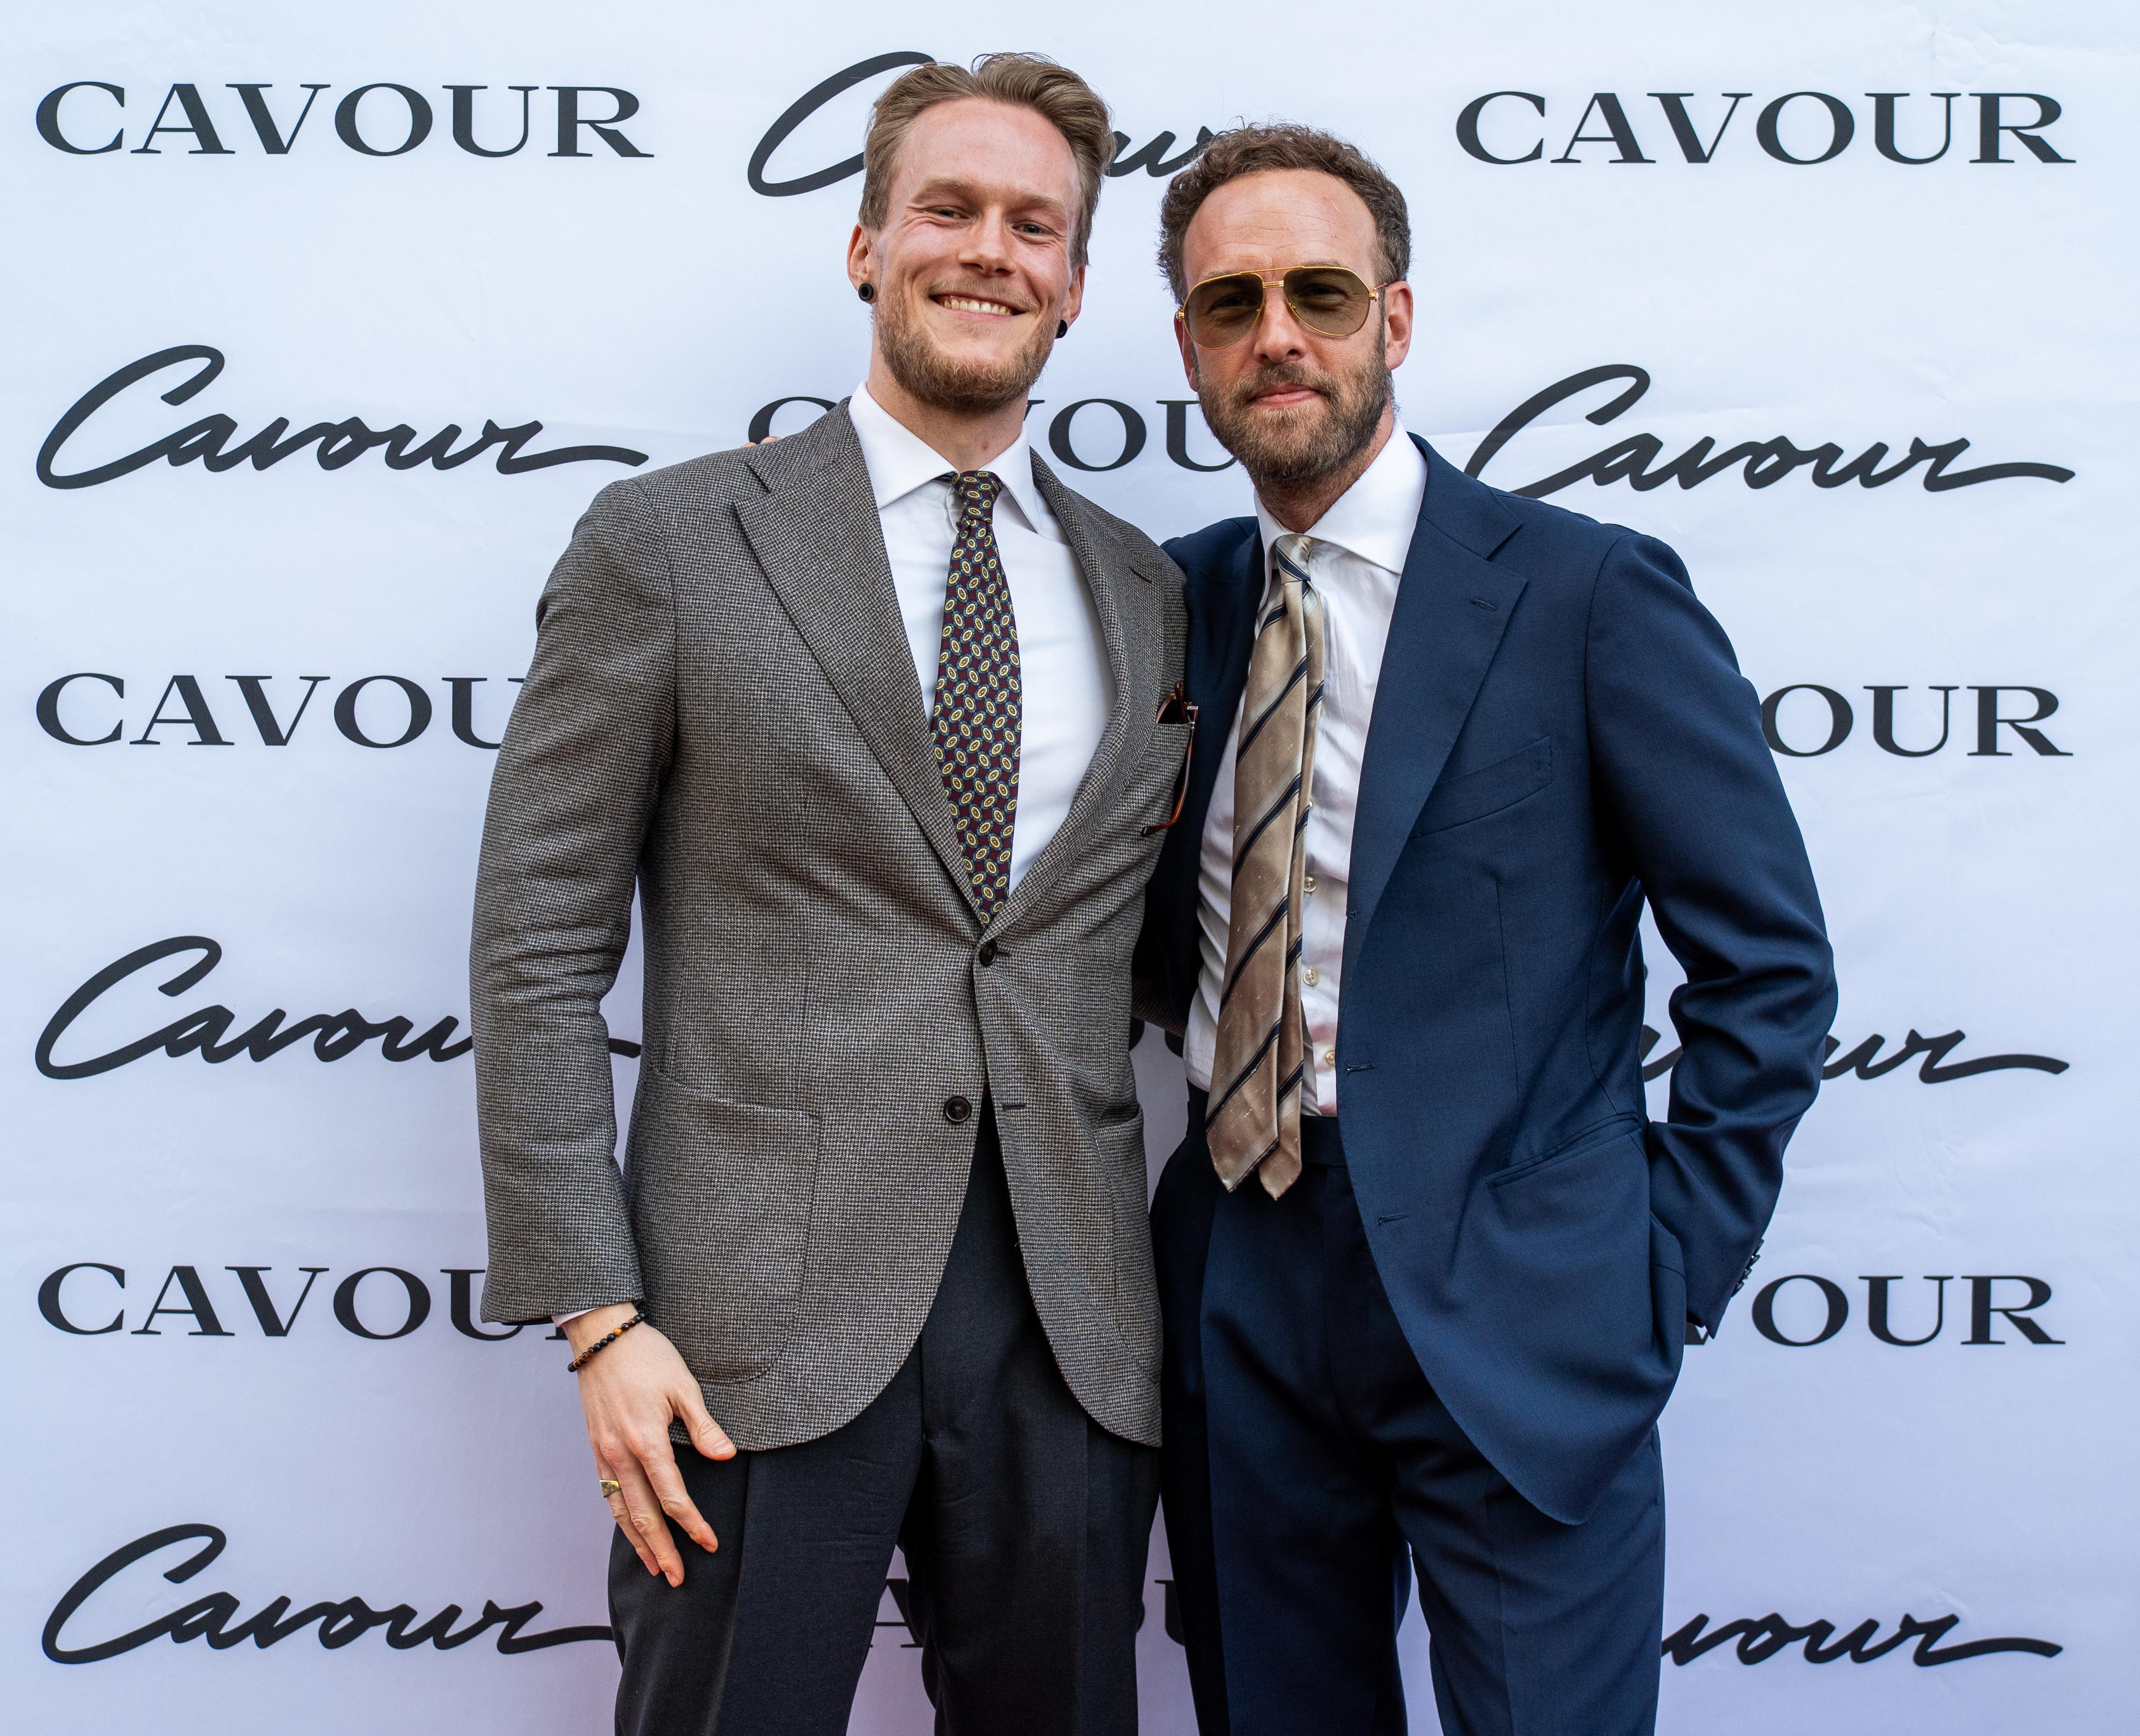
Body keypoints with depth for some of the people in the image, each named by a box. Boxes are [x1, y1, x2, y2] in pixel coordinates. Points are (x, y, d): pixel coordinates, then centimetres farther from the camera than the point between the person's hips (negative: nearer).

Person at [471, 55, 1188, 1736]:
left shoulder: (1144, 588, 12)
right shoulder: (668, 544, 1)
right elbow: (541, 945, -2)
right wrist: (597, 1315, -9)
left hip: (1073, 1330, 4)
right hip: (765, 1322, -3)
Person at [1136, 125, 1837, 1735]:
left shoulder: (1587, 593, -7)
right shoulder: (1175, 601, 8)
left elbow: (1770, 965, -5)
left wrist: (1674, 1266, -7)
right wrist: (1193, 1000, 4)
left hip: (1507, 1301, -4)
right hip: (1237, 1286, 5)